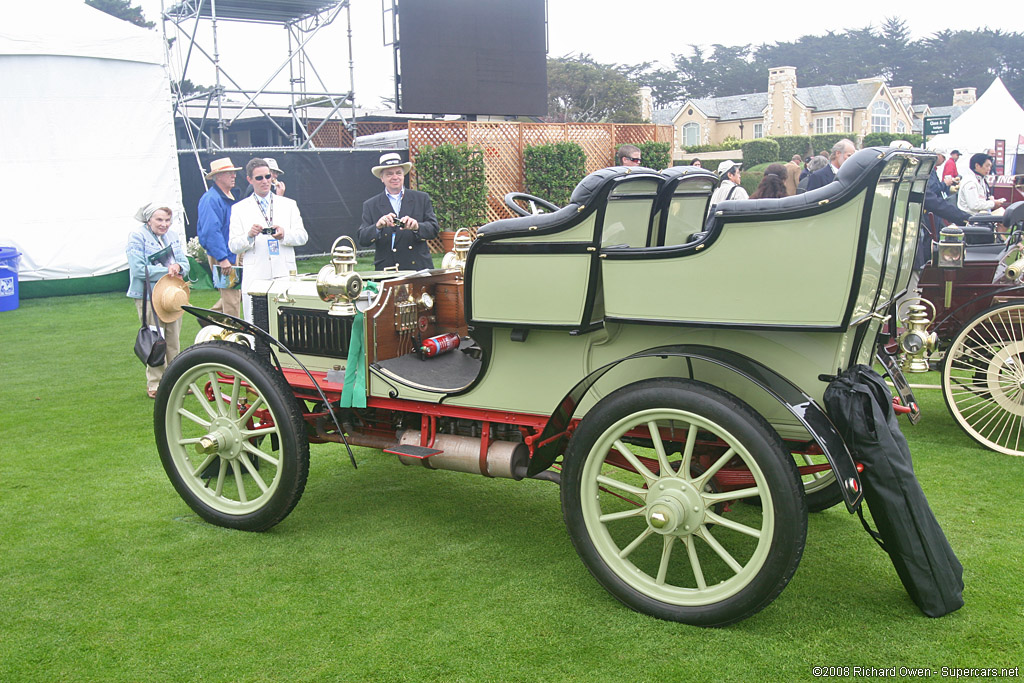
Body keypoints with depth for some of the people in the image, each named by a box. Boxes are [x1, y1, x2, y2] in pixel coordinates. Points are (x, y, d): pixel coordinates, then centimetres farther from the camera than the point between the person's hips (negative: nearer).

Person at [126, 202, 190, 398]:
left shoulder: (173, 236, 13)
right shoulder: (137, 237, -6)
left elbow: (185, 263, 12)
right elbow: (138, 269, -14)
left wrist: (177, 267, -11)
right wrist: (167, 270, -14)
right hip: (149, 297, -6)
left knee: (173, 341, 11)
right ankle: (155, 384, 4)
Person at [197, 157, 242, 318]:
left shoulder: (230, 197, 16)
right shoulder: (210, 199, -14)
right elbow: (211, 231, -22)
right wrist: (222, 258, -25)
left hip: (235, 255, 10)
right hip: (222, 258, -9)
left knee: (237, 294, 15)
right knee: (231, 298, -5)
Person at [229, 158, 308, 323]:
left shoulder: (289, 204, 16)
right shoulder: (239, 209, 11)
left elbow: (303, 236, 8)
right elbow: (233, 246, 5)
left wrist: (285, 235, -13)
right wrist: (249, 235, -15)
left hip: (284, 275, 1)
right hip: (255, 277, -1)